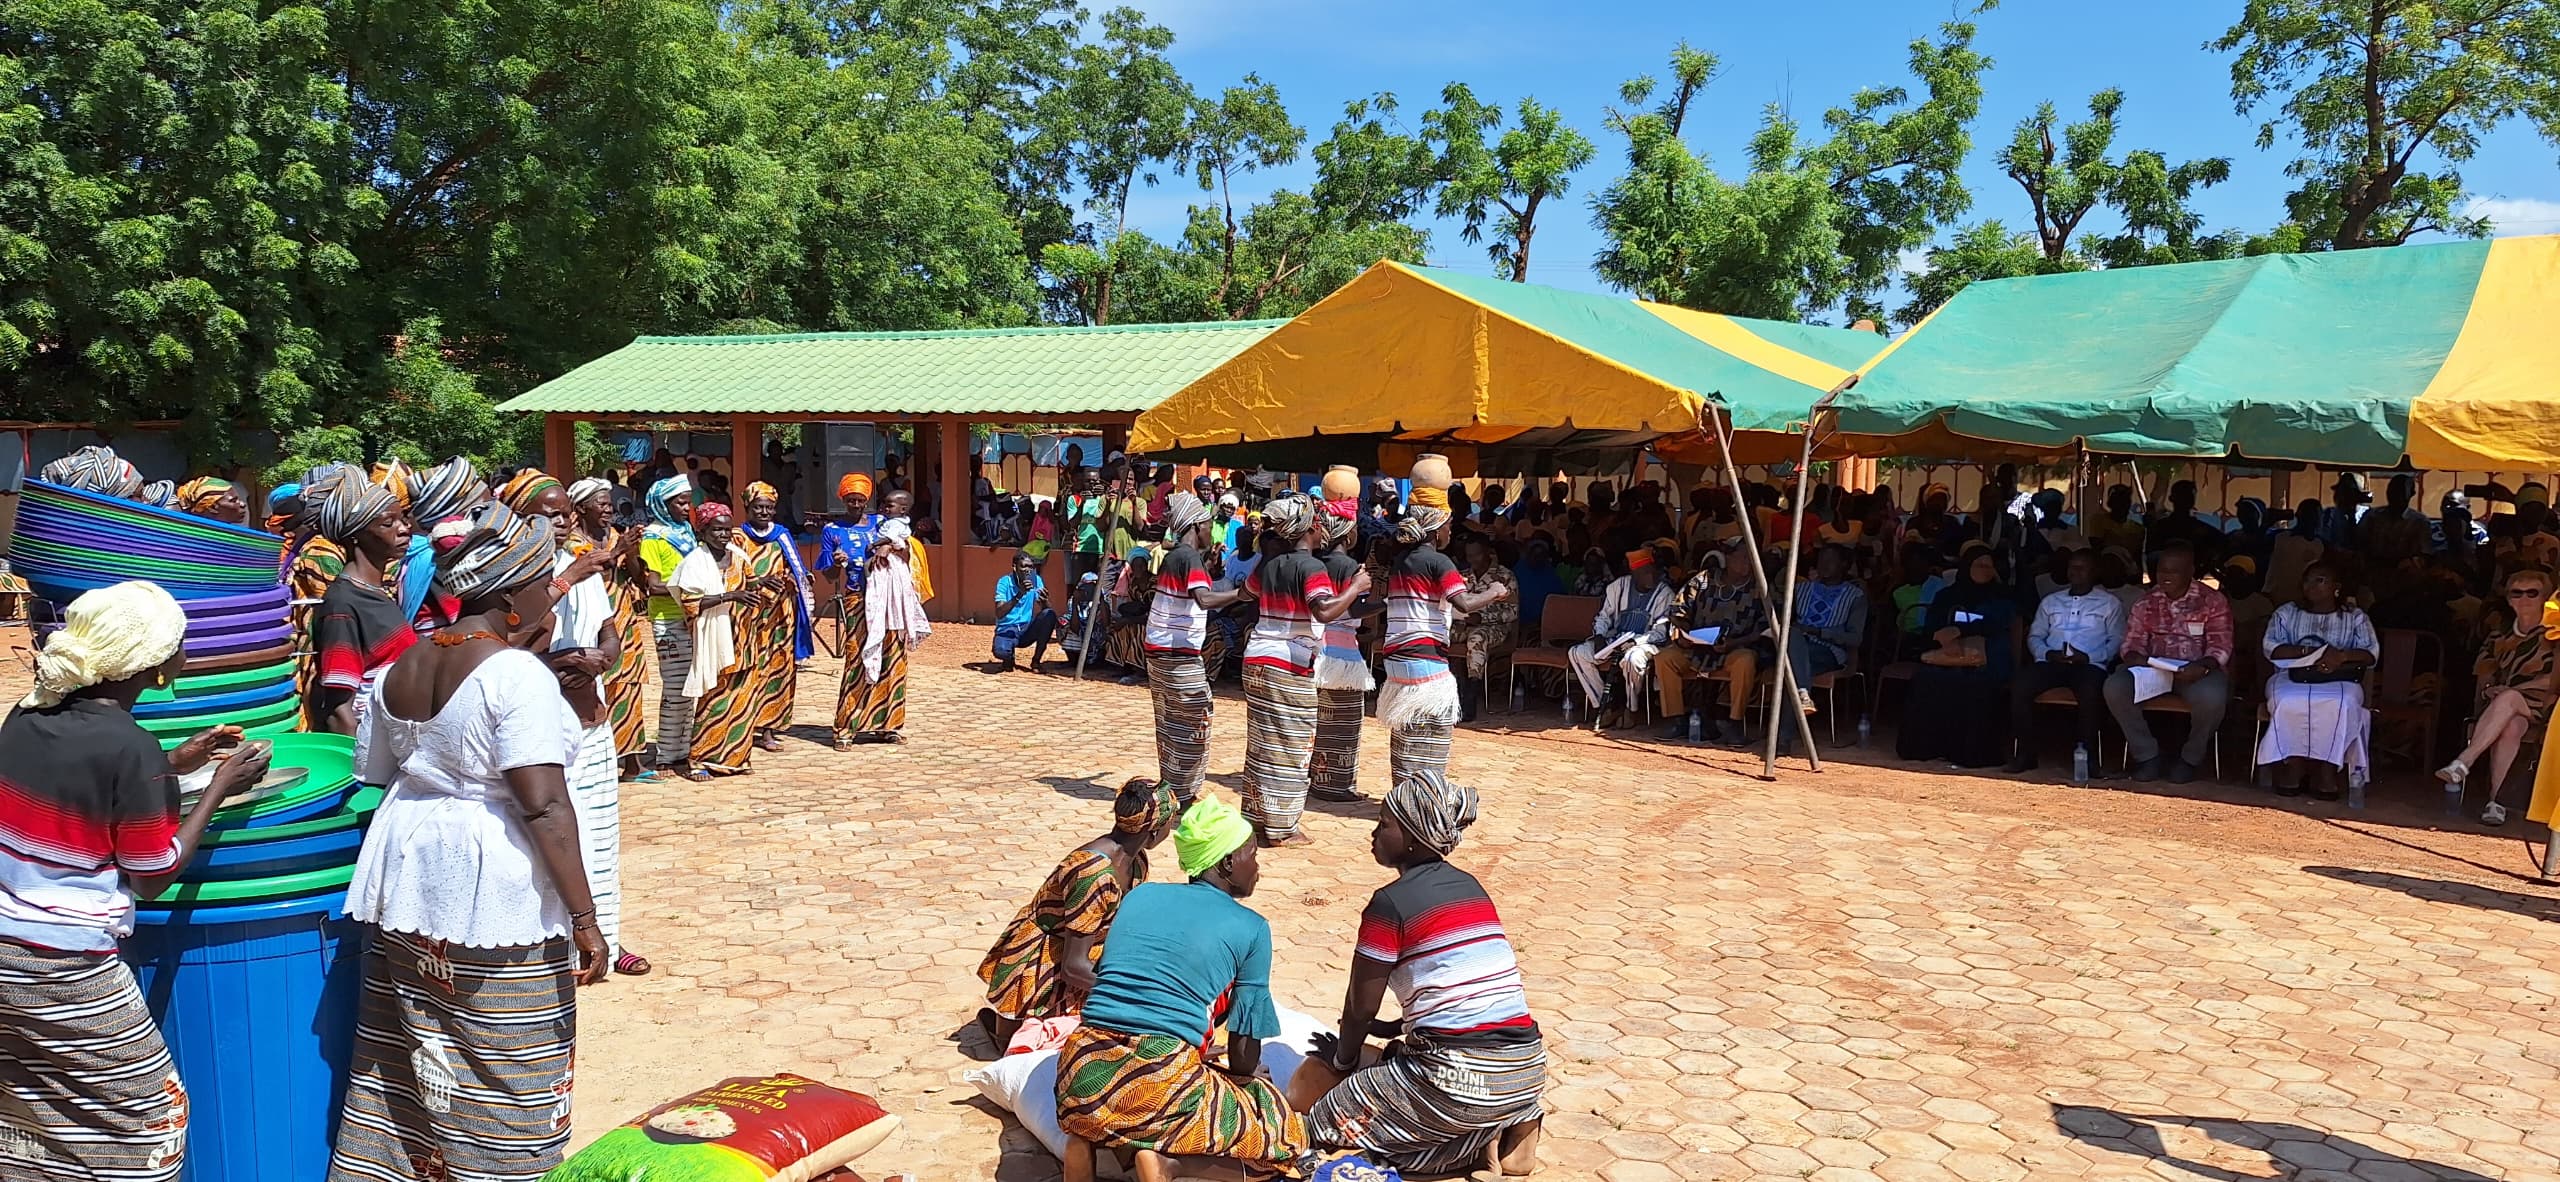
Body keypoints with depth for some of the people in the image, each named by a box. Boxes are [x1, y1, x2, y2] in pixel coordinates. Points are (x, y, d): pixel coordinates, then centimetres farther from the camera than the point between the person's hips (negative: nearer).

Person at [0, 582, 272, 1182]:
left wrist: (172, 766, 14)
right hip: (63, 972, -8)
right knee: (154, 1110, 8)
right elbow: (153, 877, -10)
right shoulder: (130, 747, -20)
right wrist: (219, 789, -5)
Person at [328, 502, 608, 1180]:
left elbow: (375, 776, 15)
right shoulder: (516, 673, -16)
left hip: (405, 889, 8)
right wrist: (584, 919, -18)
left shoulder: (400, 670, 8)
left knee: (401, 1060, 17)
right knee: (504, 1075, 4)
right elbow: (545, 806, -21)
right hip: (494, 897, -8)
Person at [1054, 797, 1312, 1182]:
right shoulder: (1251, 928, 4)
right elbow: (1245, 1054, 6)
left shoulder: (1139, 894, 16)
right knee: (1285, 1132, 14)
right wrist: (1252, 1077, 29)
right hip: (1160, 1082, -5)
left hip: (1084, 1074, 5)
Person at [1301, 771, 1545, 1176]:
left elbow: (1360, 1005, -1)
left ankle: (1483, 1144, -4)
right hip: (1528, 1070, 8)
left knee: (1326, 1125, 7)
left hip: (1461, 1077, -8)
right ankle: (1512, 1122, 9)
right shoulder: (1470, 887, 13)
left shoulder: (1391, 903, -9)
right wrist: (1397, 1028, 30)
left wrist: (1343, 1059, 18)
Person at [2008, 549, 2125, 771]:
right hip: (2051, 661, 3)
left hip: (2089, 664, -3)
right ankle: (2026, 752, -19)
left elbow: (2116, 641, 5)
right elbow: (2034, 636, 20)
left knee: (2090, 695, -38)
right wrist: (2047, 653, -4)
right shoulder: (2051, 601, 26)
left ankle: (2087, 754, -23)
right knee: (2019, 689, -27)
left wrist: (2088, 657, -13)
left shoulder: (2110, 603, 16)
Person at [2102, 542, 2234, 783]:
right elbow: (2133, 640, 7)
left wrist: (2203, 666, -28)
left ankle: (2190, 758, -8)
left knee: (2210, 696, -37)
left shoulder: (2213, 601, 1)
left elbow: (2220, 646, -6)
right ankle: (2147, 755, -10)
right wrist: (2134, 656, -18)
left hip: (2196, 670, -3)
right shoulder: (2147, 601, 10)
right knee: (2114, 687, -26)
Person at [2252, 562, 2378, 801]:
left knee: (2341, 704, -35)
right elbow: (2270, 647, -1)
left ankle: (2327, 770, -28)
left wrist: (2342, 655, -21)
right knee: (2290, 703, -35)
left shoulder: (2355, 617, 15)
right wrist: (2308, 652, -17)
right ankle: (2292, 766, -26)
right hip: (2293, 676, 0)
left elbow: (2371, 653, 1)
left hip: (2339, 680, 0)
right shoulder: (2286, 613, 15)